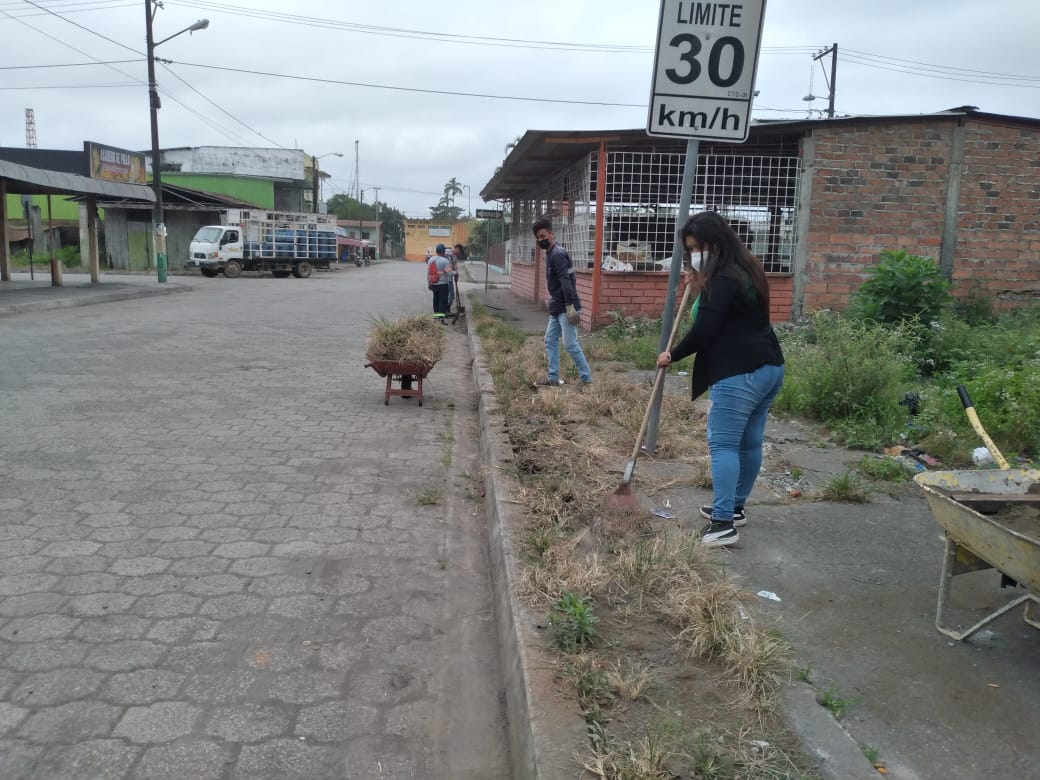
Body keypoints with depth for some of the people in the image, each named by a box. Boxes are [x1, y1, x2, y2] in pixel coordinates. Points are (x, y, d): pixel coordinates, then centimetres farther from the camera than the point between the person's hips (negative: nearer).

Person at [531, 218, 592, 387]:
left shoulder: (558, 254, -16)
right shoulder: (550, 254, 16)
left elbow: (566, 281, -25)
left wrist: (570, 307, -31)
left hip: (566, 308, -10)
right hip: (556, 308, 10)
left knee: (570, 344, -8)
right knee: (550, 340, 12)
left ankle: (586, 379, 0)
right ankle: (553, 378, 17)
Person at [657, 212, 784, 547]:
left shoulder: (723, 278, -16)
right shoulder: (747, 268, 15)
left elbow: (703, 331, -18)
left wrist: (672, 355, -2)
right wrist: (703, 288, 16)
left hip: (739, 375, -10)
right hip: (769, 368, 10)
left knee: (723, 444, -7)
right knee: (749, 443, 15)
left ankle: (723, 523, -8)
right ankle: (735, 507, 27)